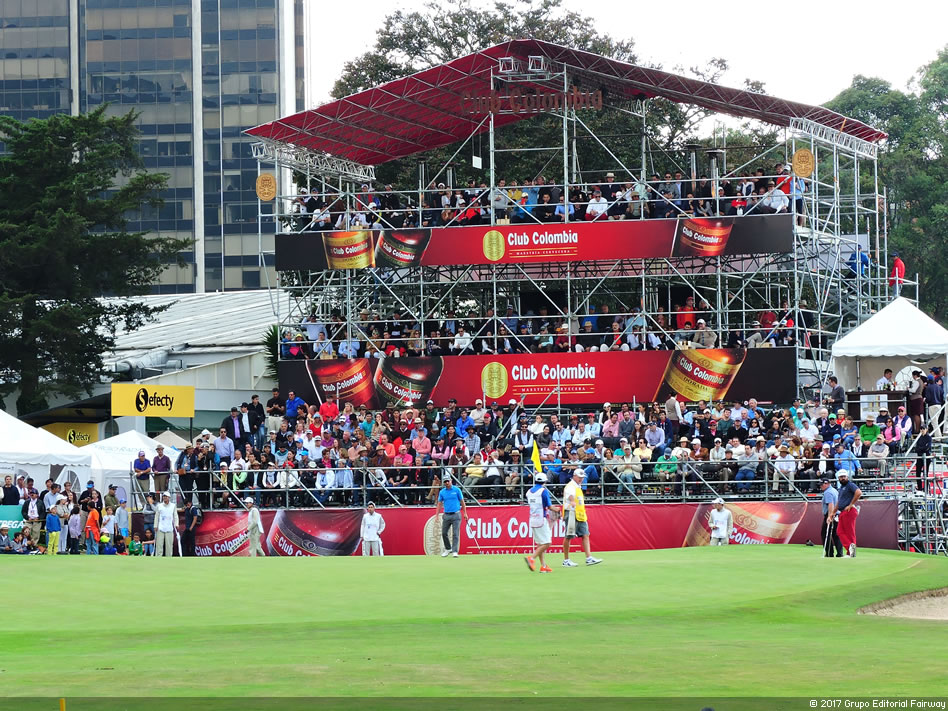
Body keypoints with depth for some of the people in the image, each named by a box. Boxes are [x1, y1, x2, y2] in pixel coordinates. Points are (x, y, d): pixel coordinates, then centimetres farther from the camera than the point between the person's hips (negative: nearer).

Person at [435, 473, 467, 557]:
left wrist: (465, 513, 1)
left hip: (456, 515, -3)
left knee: (456, 534, -8)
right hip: (446, 515, 3)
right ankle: (448, 549, 23)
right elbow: (439, 504, 10)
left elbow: (462, 502, 4)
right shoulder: (442, 492, 7)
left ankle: (455, 551, -9)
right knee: (444, 533, 5)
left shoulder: (457, 490, 0)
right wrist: (436, 516, 2)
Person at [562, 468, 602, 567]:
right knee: (568, 537, -2)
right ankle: (566, 561, 4)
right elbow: (570, 495, -34)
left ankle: (589, 558, -1)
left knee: (585, 535, 1)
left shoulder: (578, 487, 18)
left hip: (580, 516, 9)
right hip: (572, 514, -9)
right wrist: (572, 502, -54)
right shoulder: (570, 486, -11)